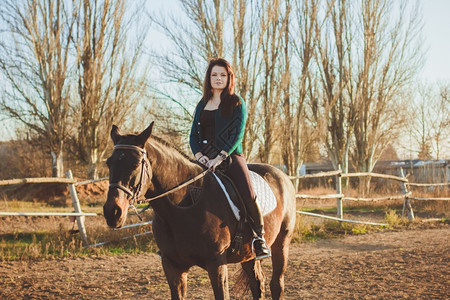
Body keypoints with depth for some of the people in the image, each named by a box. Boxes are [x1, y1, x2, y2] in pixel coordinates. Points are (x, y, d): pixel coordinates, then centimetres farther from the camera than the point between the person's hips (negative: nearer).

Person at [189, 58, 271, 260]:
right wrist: (199, 155, -6)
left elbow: (237, 134, -6)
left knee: (247, 195, -25)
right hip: (205, 158, 4)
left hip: (230, 156, -4)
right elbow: (193, 135, 15)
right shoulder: (202, 105, 17)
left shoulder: (236, 103, 4)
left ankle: (258, 236, -7)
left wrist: (220, 157, -18)